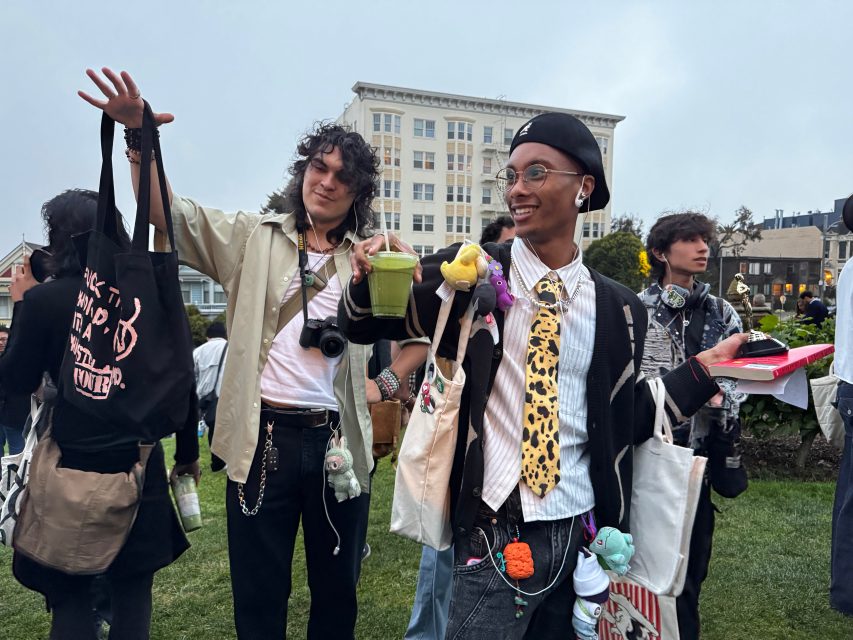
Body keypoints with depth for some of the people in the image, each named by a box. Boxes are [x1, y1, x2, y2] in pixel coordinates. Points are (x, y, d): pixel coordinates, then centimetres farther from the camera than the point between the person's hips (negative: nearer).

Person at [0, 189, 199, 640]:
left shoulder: (43, 299, -10)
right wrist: (188, 453, 11)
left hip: (70, 467, -2)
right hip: (139, 467, 2)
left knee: (70, 596, 15)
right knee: (132, 590, 16)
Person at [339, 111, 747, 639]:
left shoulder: (618, 308, 2)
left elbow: (627, 420, 8)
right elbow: (361, 326, -2)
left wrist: (704, 369, 0)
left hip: (581, 533, 4)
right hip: (493, 534, -3)